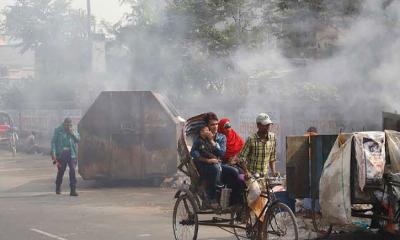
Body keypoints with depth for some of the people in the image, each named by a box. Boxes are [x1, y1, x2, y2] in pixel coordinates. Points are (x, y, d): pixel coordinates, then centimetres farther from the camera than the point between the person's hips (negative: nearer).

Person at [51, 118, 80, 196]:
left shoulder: (73, 130, 11)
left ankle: (73, 190, -9)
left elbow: (78, 139, 4)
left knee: (72, 171, -9)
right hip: (61, 154, -2)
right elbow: (53, 142, -2)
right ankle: (58, 188, 27)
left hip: (71, 154, 2)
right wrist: (53, 153, -11)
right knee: (61, 171, 7)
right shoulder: (58, 130, 0)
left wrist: (72, 133, -9)